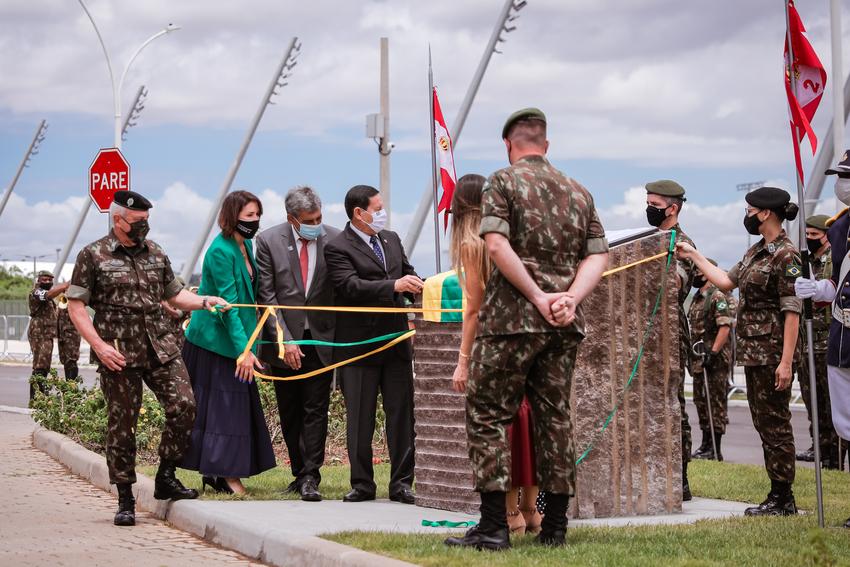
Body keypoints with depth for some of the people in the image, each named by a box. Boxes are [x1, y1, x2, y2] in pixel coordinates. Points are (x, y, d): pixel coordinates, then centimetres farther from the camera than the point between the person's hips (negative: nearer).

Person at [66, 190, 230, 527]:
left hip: (160, 347, 4)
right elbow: (76, 306, -2)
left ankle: (166, 478, 9)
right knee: (122, 424, 0)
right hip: (118, 353, -4)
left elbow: (173, 295, 23)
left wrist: (204, 302, 4)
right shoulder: (93, 256, -1)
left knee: (183, 405, -8)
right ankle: (125, 499, 10)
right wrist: (99, 345, -12)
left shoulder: (156, 254, 14)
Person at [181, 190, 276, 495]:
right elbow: (228, 304, -22)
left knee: (237, 402, 8)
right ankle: (222, 473, -4)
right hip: (215, 340, -9)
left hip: (234, 337, 9)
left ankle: (221, 473, 13)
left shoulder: (245, 246, 9)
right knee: (223, 402, -7)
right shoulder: (221, 251, -18)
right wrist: (243, 349, -25)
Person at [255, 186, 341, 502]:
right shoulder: (269, 241, -5)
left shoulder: (334, 240, -3)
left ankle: (310, 477, -4)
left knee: (316, 410, -5)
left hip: (321, 338, 0)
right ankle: (301, 473, 19)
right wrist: (284, 341, -11)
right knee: (290, 413, 8)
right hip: (284, 341, 1)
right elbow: (266, 295, -5)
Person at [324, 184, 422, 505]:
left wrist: (420, 289, 0)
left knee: (402, 415, 5)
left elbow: (408, 274, 22)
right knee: (360, 418, 3)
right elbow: (351, 286, -21)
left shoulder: (391, 239, 15)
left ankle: (401, 483, 10)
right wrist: (393, 286, -31)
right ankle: (362, 484, 11)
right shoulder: (338, 248, -8)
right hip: (359, 344, -6)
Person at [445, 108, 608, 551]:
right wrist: (569, 298, -5)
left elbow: (496, 245, -14)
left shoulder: (503, 182, -1)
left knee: (488, 414, 0)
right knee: (554, 415, 11)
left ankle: (493, 527, -6)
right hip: (565, 326, 5)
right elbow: (598, 256, 7)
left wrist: (538, 296, -13)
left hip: (512, 318, -5)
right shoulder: (577, 192, 15)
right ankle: (554, 527, 12)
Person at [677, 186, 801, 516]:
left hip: (773, 352, -10)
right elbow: (727, 282, 23)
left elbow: (792, 311, -18)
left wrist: (786, 361, -22)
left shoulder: (785, 255, -14)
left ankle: (783, 499, 0)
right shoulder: (756, 251, 14)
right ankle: (778, 496, 17)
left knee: (775, 423, -5)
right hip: (754, 352, 10)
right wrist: (694, 256, 24)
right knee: (764, 423, 11)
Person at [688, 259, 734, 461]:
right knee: (701, 401, 13)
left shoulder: (718, 296, -12)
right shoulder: (697, 298, 17)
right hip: (698, 359, 10)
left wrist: (713, 351, -25)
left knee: (715, 402, -6)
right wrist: (691, 354, 20)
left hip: (715, 359, -10)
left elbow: (725, 327, -20)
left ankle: (715, 450, -4)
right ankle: (706, 444, 21)